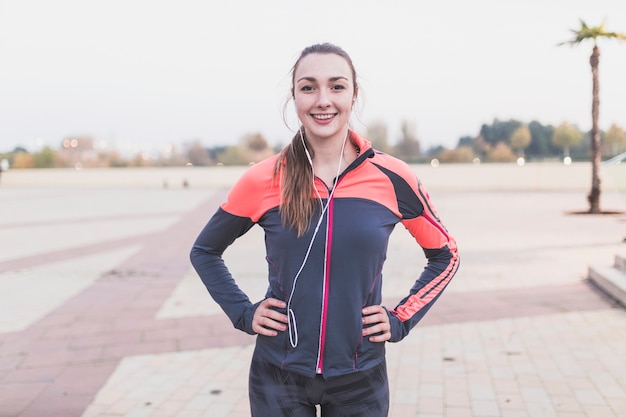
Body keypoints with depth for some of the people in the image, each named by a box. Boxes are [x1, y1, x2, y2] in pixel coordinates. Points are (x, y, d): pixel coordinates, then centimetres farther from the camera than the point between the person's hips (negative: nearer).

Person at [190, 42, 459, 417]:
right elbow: (204, 251, 8)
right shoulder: (263, 181, -8)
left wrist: (401, 320, -1)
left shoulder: (392, 178, -8)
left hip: (360, 379, 1)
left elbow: (445, 256, 7)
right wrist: (243, 313, -2)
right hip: (279, 377, 0)